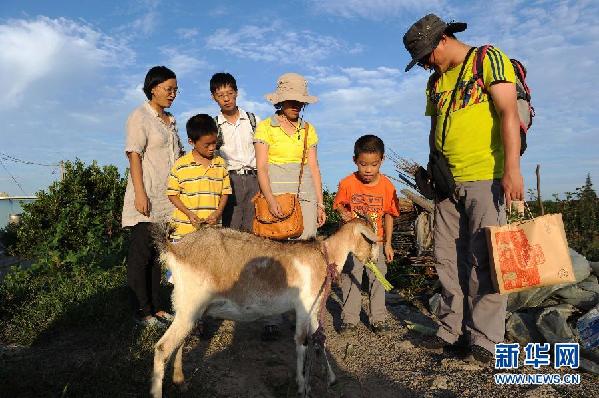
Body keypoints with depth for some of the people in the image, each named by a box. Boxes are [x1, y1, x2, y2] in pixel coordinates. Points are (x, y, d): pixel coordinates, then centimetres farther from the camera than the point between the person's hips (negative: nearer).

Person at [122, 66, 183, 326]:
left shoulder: (170, 120, 17)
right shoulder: (140, 117, -4)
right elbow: (134, 156, -12)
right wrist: (140, 194, -19)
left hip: (166, 198, 7)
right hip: (146, 197, -7)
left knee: (158, 252, 11)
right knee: (141, 253, -2)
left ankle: (156, 306, 20)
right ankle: (142, 311, 7)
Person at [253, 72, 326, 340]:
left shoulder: (308, 130, 15)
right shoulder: (266, 127, 3)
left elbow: (314, 168, 13)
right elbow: (261, 168, -4)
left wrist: (320, 204, 7)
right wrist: (271, 200, -17)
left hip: (305, 195, 3)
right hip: (275, 194, -3)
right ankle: (272, 321, 2)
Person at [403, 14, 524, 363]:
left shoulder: (489, 59, 0)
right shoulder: (436, 82, 21)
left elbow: (509, 113, -10)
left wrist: (512, 169, -19)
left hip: (485, 177, -6)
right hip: (449, 182, 7)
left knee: (484, 260, -5)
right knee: (449, 259, 7)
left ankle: (486, 338, 7)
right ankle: (453, 330, 18)